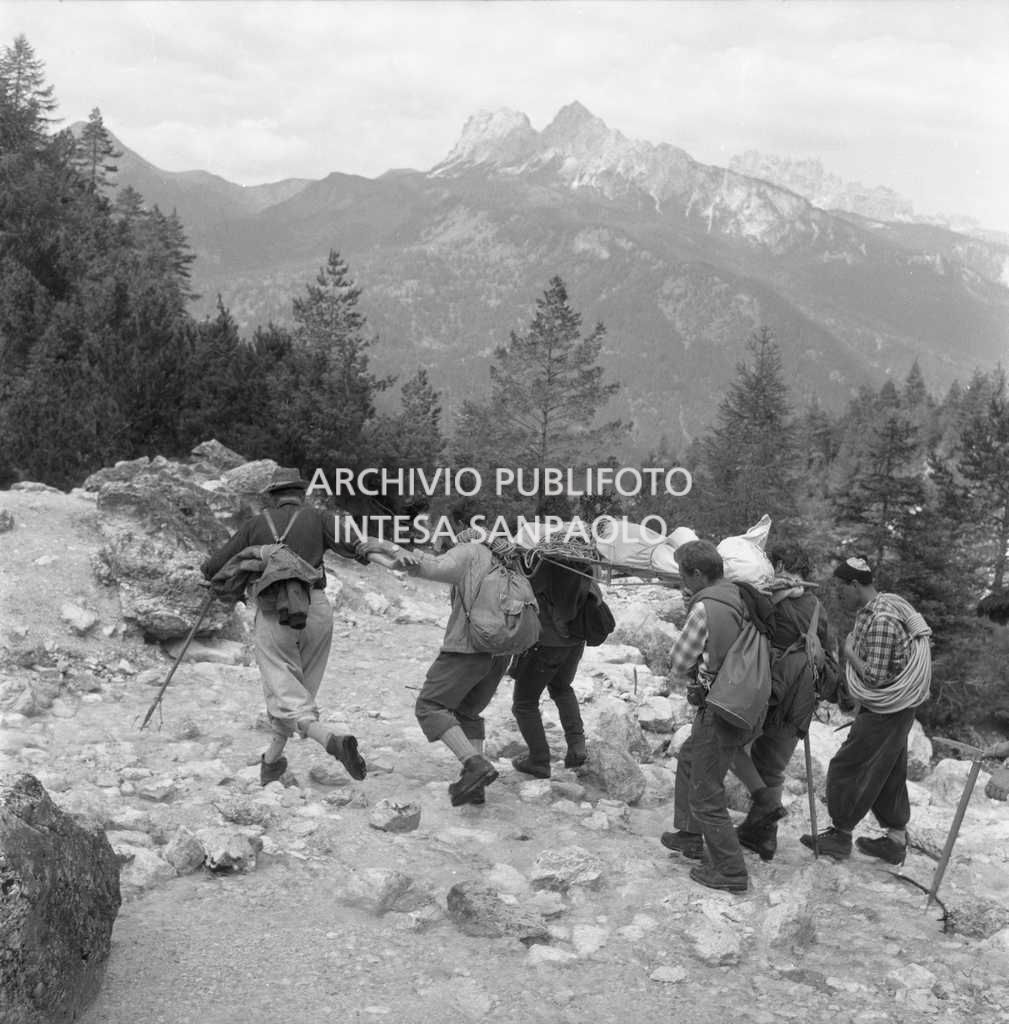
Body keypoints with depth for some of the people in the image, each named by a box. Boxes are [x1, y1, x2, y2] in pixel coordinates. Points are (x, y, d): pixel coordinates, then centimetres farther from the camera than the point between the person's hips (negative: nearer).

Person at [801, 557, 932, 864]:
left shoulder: (881, 620, -25)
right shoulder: (872, 610, 7)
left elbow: (876, 677, -26)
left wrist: (849, 653, -14)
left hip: (884, 712, -10)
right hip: (895, 710, 10)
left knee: (846, 770, 1)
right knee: (889, 775, 17)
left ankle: (840, 835, 12)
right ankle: (896, 840, 26)